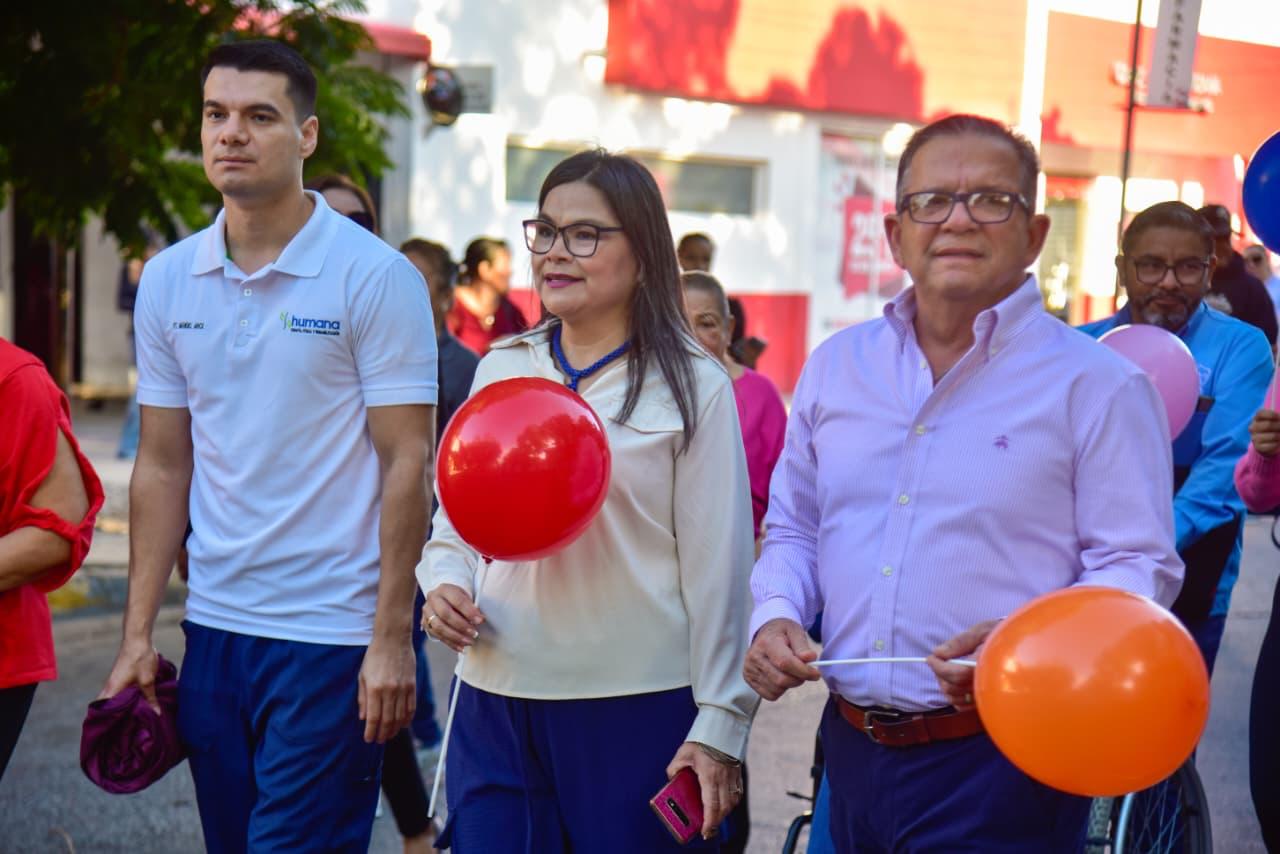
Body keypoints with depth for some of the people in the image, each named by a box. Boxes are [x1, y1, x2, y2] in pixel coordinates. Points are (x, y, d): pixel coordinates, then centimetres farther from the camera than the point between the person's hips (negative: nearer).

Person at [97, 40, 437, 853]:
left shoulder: (375, 276, -8)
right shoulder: (167, 280, 6)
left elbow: (407, 464, -9)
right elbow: (163, 467, 10)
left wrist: (392, 639, -13)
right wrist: (139, 633, 6)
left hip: (333, 634, -5)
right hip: (214, 625, 5)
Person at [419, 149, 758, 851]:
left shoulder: (692, 387, -2)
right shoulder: (499, 370, 9)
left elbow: (717, 568, -4)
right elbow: (452, 525, 17)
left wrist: (718, 725, -6)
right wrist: (444, 585, -5)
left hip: (639, 712, -3)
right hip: (495, 701, 4)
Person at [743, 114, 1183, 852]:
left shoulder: (1098, 385, -6)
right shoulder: (836, 367, 10)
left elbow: (1137, 567, -9)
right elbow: (793, 529, 18)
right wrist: (776, 615, -1)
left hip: (1001, 761, -5)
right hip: (851, 751, 5)